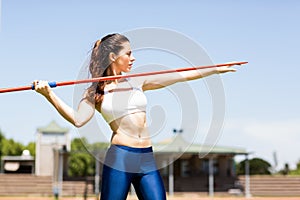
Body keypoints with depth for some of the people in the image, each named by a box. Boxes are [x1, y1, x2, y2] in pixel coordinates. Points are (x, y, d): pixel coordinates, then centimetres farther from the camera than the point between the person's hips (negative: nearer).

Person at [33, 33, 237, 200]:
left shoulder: (138, 82, 13)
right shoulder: (96, 92, 2)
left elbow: (181, 76, 14)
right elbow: (78, 119, -14)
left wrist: (216, 69, 14)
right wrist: (49, 95, -23)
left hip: (147, 160, 5)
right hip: (120, 158, -4)